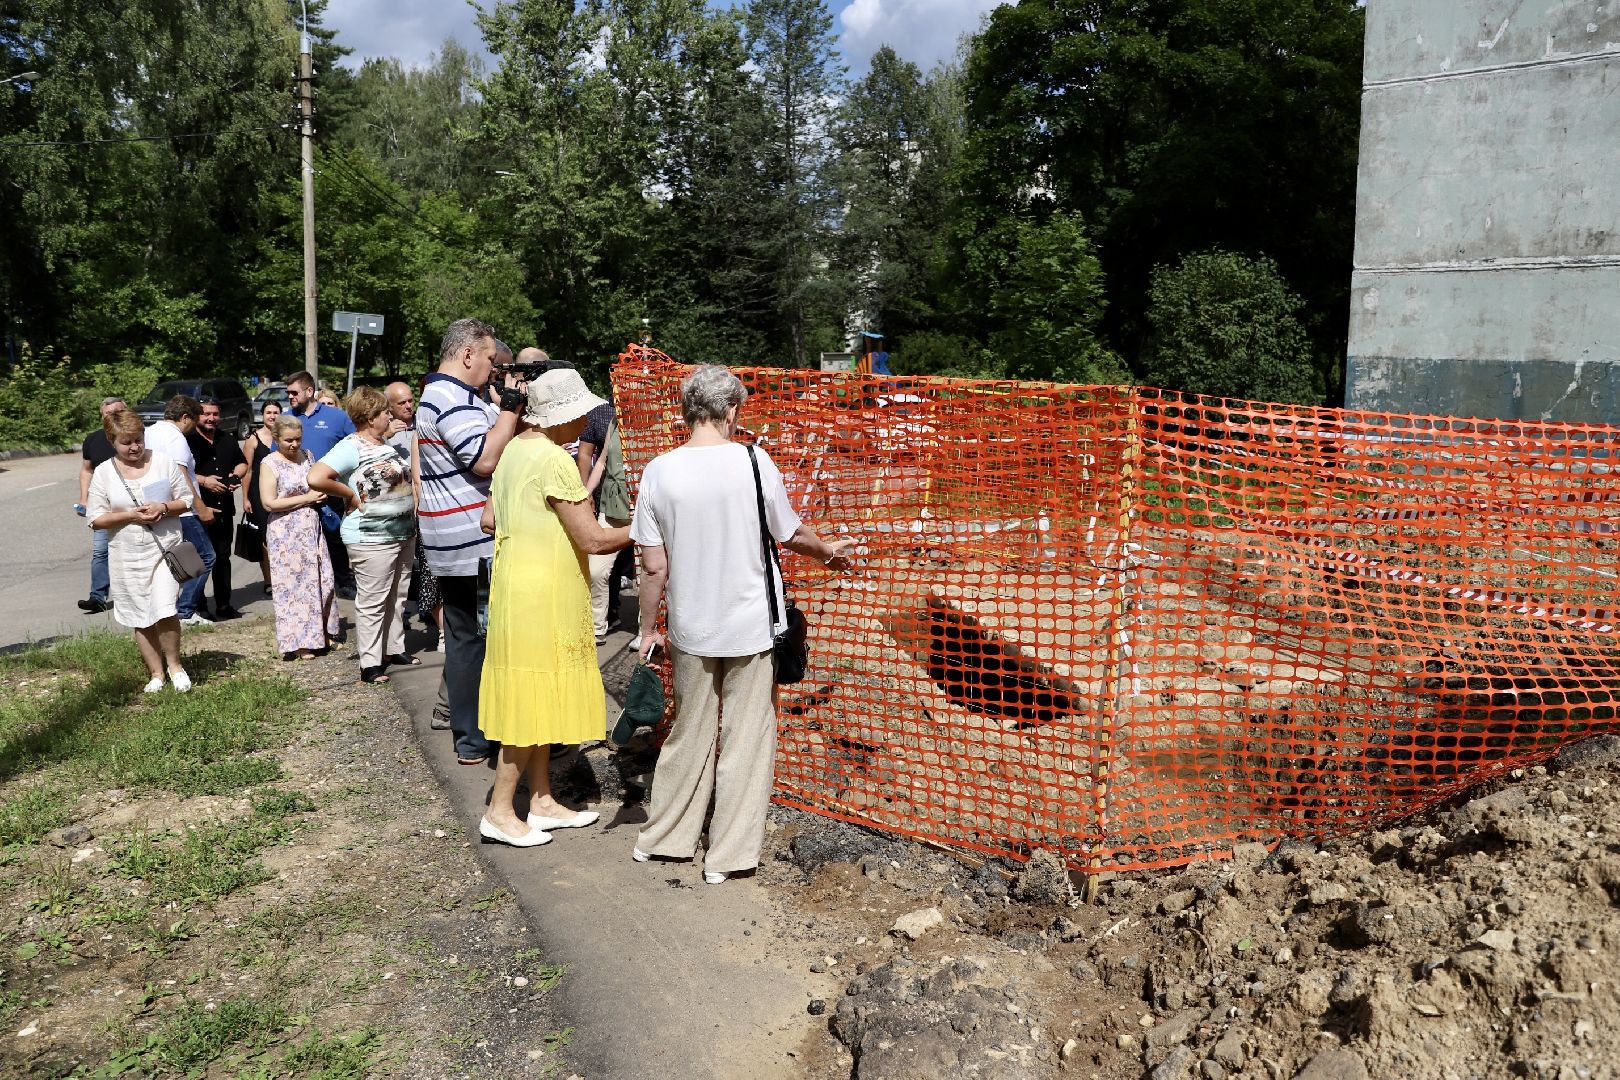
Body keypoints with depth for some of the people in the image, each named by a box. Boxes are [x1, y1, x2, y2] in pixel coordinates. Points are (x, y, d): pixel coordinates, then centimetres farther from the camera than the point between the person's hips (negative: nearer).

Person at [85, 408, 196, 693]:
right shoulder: (104, 472, -1)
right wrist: (130, 515, -16)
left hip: (165, 548, -1)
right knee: (140, 618, 8)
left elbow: (187, 500, 4)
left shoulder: (164, 462, -1)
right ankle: (156, 673, 21)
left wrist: (164, 508, -16)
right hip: (127, 556, 2)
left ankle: (174, 664, 9)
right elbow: (95, 518, -1)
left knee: (165, 610, -14)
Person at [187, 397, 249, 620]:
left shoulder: (228, 441, 16)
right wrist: (203, 481, -21)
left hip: (224, 509, 6)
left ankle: (224, 605, 20)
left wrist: (236, 474, 4)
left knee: (223, 558, 13)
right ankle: (198, 607, 5)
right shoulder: (187, 441, -6)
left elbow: (242, 464, 25)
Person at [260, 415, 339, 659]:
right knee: (293, 584, -2)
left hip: (312, 530, 6)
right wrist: (306, 498, -14)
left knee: (321, 581, 7)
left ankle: (321, 634, 18)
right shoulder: (270, 463, -7)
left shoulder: (306, 455, 9)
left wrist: (321, 493, 2)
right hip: (286, 534, -6)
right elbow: (269, 503, -14)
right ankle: (298, 642, 6)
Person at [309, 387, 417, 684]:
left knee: (397, 597, 16)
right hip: (372, 539, -8)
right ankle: (370, 664, 2)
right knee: (372, 601, -3)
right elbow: (316, 478, -26)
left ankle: (395, 648, 29)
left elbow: (410, 476, 28)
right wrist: (350, 494, -17)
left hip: (405, 534, 8)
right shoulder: (351, 448, -14)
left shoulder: (391, 444, 12)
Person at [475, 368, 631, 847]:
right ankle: (500, 812, 10)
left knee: (538, 699, 15)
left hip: (523, 590, 10)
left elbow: (489, 519, 15)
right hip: (542, 596, -10)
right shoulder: (555, 460, -21)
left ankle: (542, 802, 25)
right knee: (532, 702, 0)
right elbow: (594, 540, -21)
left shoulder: (516, 449, 8)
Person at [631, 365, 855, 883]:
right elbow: (790, 534, 1)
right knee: (745, 738, 10)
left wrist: (649, 630, 7)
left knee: (690, 732, 19)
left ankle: (660, 837, 31)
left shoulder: (659, 471, -7)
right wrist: (828, 550, 21)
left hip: (690, 628, 3)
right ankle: (727, 856, 17)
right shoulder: (754, 462, -12)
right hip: (750, 626, -2)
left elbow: (654, 566, -5)